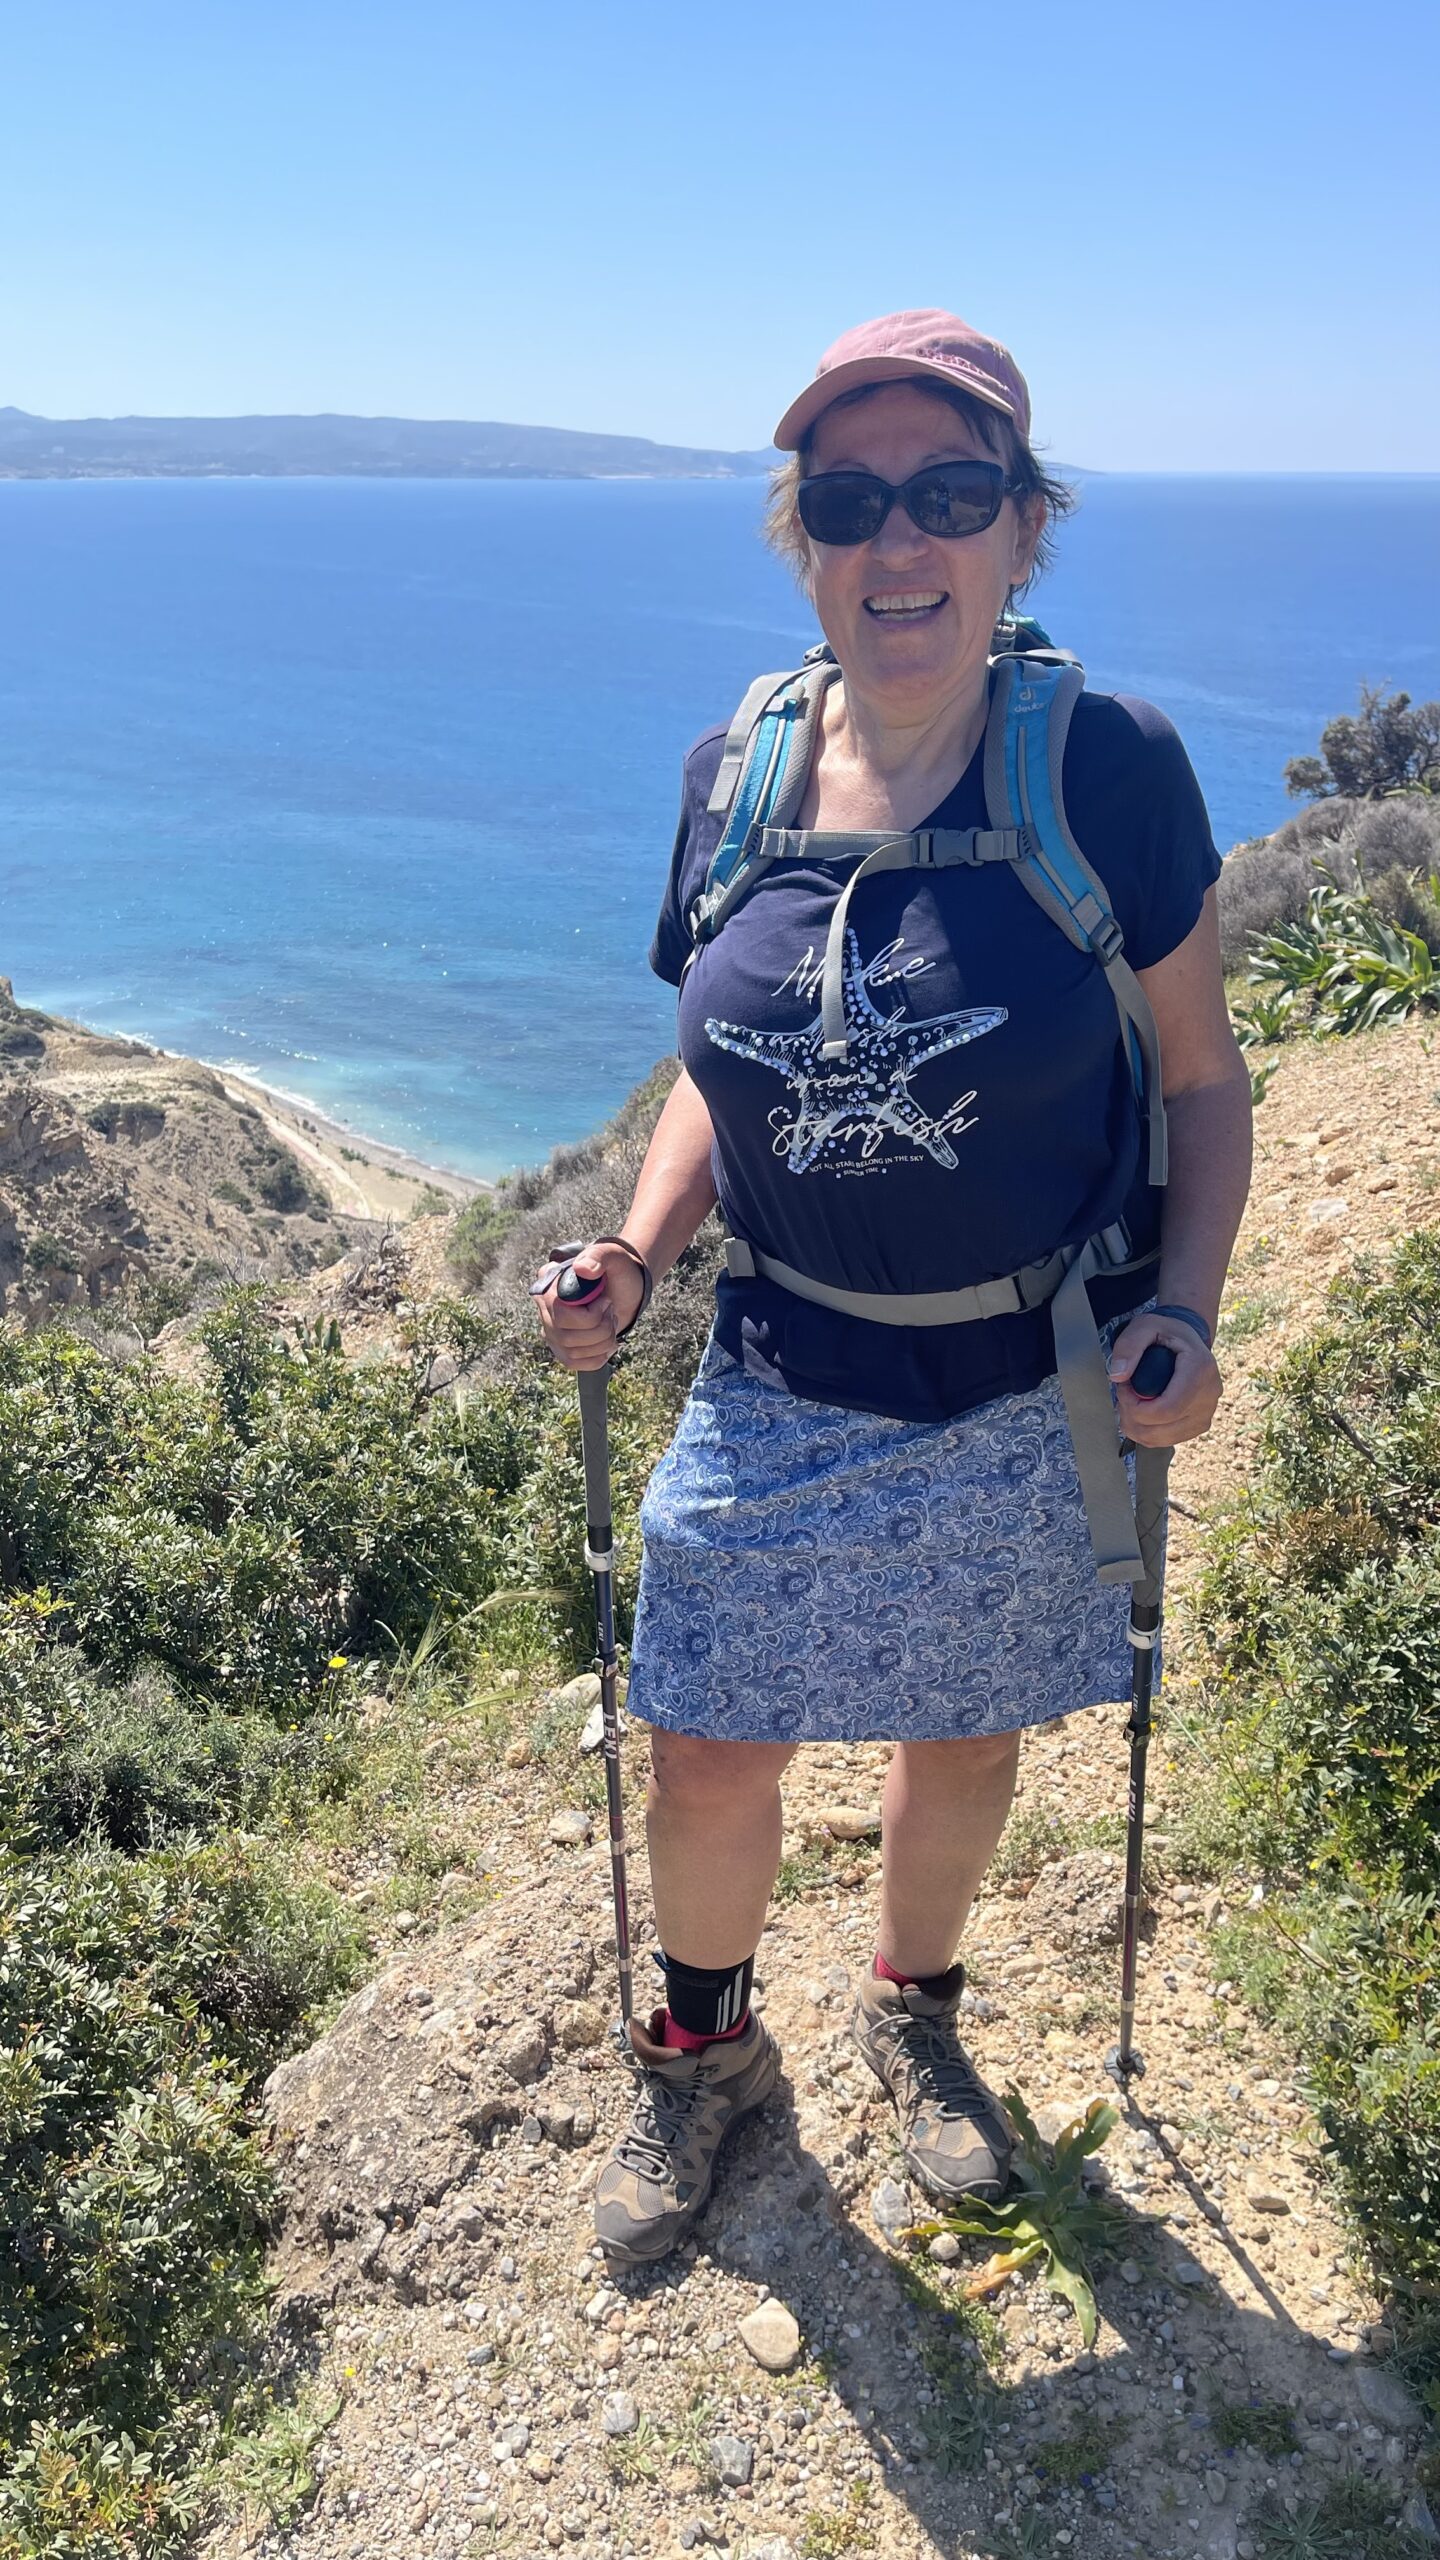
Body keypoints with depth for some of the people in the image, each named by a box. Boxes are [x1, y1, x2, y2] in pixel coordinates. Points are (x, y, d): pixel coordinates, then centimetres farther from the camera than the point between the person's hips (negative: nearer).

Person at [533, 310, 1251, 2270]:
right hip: (779, 1387, 2)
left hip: (1024, 1399, -2)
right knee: (707, 1759, 11)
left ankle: (914, 2013, 50)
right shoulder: (736, 772, -3)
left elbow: (1202, 1078, -3)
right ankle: (705, 2051, 42)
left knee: (963, 1743, 19)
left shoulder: (1110, 768, -13)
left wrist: (1184, 1313, -17)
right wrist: (635, 1259, -7)